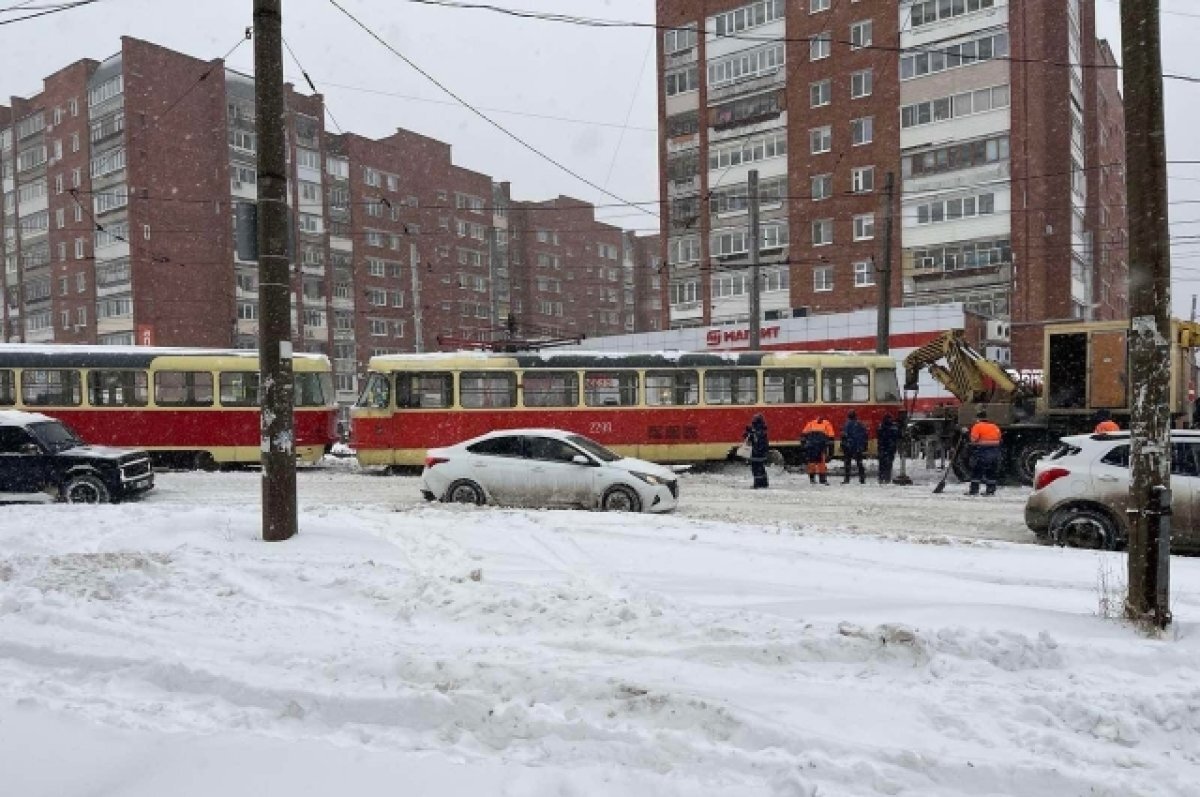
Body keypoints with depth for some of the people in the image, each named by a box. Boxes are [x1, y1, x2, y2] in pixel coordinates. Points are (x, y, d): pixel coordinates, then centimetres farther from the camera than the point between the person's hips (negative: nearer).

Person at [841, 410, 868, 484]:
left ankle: (847, 479, -1)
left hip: (849, 448, -4)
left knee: (847, 463, 3)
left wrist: (843, 446, -6)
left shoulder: (847, 425, -9)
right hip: (859, 447, 4)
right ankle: (862, 479, 9)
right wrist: (864, 447, 16)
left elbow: (844, 436, -12)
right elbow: (865, 436, 9)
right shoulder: (860, 424, 4)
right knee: (859, 463, 11)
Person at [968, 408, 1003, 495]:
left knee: (976, 471, 1)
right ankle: (991, 490, 14)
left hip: (982, 452, -6)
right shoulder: (995, 427, 13)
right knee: (991, 472, 13)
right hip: (995, 452, 6)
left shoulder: (977, 427, -7)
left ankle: (974, 490, -1)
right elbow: (999, 439, 14)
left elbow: (974, 439, -14)